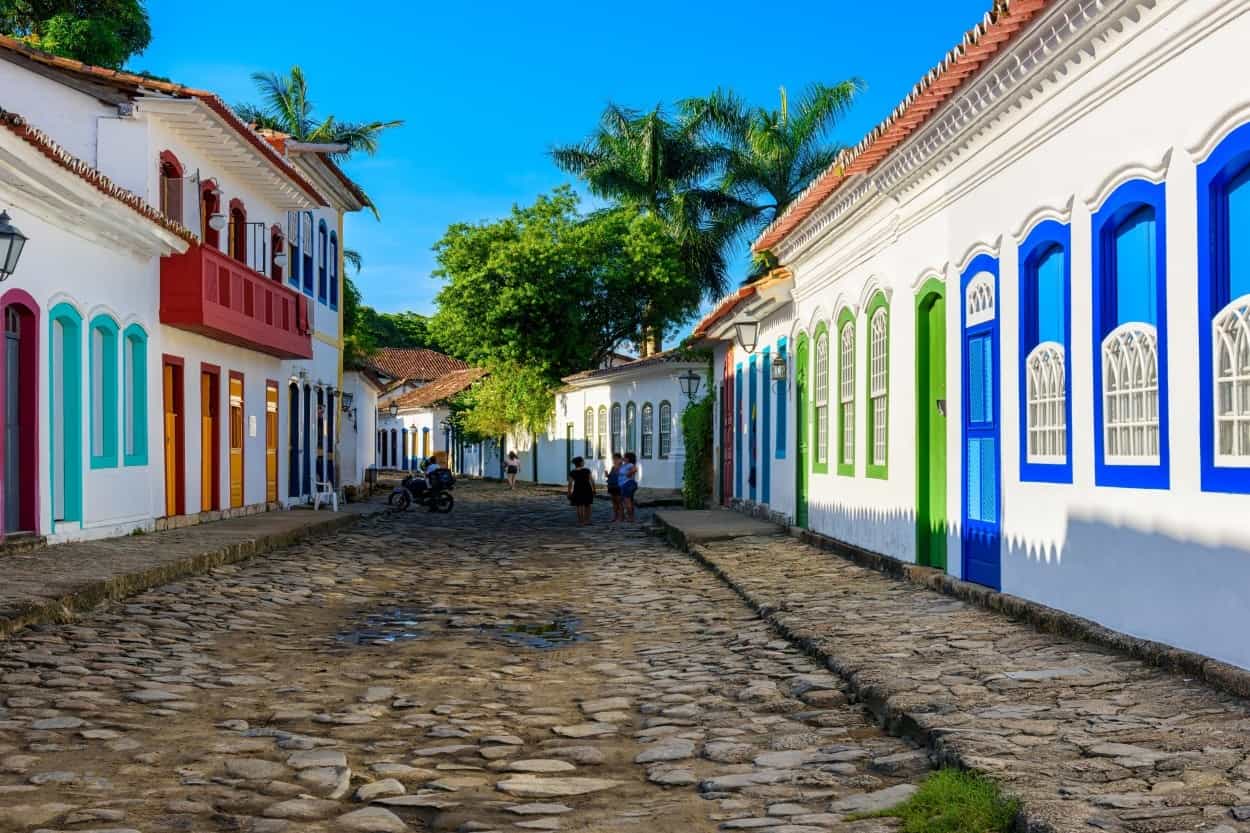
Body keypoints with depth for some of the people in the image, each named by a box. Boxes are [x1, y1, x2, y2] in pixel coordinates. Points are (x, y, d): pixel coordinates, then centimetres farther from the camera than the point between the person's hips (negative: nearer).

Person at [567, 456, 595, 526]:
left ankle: (580, 522, 2)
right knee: (587, 506, 12)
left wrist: (569, 493, -2)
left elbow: (570, 484, -6)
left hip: (577, 490, -1)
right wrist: (593, 489, 4)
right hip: (587, 489, 1)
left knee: (579, 506, 3)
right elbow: (592, 481, -4)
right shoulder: (587, 471, -3)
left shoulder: (572, 473, -3)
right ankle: (587, 521, 14)